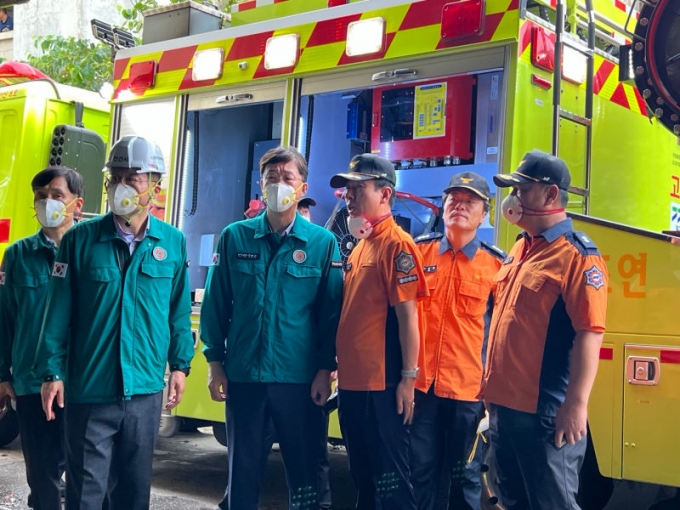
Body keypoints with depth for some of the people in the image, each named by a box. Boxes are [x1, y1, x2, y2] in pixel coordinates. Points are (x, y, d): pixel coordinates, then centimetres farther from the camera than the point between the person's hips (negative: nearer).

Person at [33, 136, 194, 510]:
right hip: (89, 388, -2)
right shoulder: (80, 239, -4)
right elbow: (58, 311, -3)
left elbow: (179, 309, 8)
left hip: (146, 388, 2)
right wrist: (51, 372, -5)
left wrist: (180, 364, 8)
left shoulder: (173, 242, 1)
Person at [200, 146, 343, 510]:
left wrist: (325, 369, -4)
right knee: (242, 469, 13)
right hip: (243, 374, 1)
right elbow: (216, 304, 5)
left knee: (304, 469, 9)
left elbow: (331, 312, 0)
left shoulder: (323, 243, -2)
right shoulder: (234, 237, 2)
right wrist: (215, 362, 2)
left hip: (300, 378, -1)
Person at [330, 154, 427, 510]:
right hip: (352, 381, 9)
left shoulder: (396, 244, -12)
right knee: (361, 473, 18)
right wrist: (340, 366, 17)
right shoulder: (360, 245, 14)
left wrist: (408, 377, -16)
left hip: (381, 384, -9)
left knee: (390, 477, 1)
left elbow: (407, 315, -15)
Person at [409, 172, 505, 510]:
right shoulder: (420, 251, 5)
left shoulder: (497, 264, 0)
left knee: (465, 474, 11)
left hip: (470, 387, -1)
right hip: (421, 383, 2)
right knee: (420, 470, 8)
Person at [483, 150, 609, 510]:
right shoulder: (519, 249, 13)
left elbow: (590, 334, -19)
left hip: (545, 412, -9)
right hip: (503, 404, 9)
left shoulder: (577, 255, -13)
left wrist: (576, 403, -23)